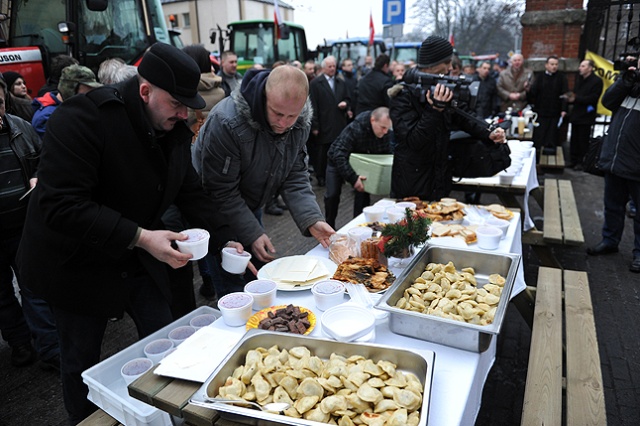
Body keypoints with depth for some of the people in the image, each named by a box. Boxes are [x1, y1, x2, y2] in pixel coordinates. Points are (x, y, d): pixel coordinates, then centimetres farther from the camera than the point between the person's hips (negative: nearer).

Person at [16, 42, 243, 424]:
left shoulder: (175, 129, -4)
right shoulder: (83, 117, -25)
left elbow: (191, 192, 4)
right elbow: (60, 205, -31)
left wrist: (223, 240, -6)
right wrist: (139, 237, -35)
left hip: (140, 258, 6)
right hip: (77, 263, -5)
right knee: (82, 359, 11)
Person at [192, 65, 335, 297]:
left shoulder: (300, 124, -13)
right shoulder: (226, 123, -33)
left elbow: (294, 177, -10)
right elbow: (221, 192, -26)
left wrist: (312, 220, -23)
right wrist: (253, 233, -27)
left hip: (251, 206, 6)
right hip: (218, 211, -6)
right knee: (231, 284, -3)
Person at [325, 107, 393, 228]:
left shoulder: (386, 134, -19)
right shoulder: (354, 129, -37)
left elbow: (387, 155, -2)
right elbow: (339, 155, -40)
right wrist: (353, 178, -47)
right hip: (338, 162, -4)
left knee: (363, 195, -7)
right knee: (332, 195, -8)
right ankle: (329, 227, 11)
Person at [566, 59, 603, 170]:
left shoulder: (597, 81, -8)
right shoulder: (579, 79, 15)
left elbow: (592, 98, -16)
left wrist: (576, 99, -19)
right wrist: (570, 98, -6)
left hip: (586, 116, -7)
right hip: (576, 114, 7)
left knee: (583, 141, -2)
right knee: (574, 139, 10)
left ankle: (581, 162, 5)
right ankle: (574, 161, 17)